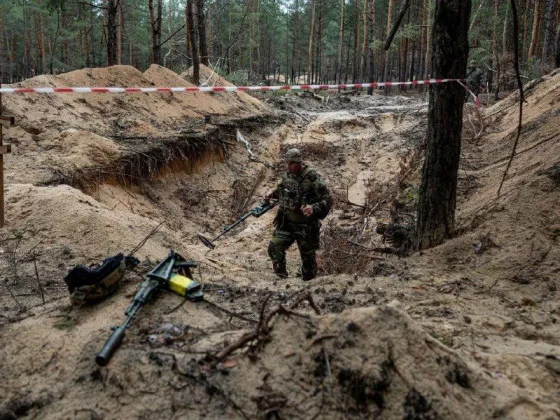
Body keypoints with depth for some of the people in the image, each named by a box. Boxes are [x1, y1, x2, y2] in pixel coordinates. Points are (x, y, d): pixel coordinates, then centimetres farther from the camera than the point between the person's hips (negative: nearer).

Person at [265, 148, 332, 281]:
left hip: (306, 225, -5)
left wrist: (314, 208, -36)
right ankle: (281, 278, 17)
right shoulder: (287, 175, 0)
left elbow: (327, 200, -19)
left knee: (308, 257, 8)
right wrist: (272, 194, 2)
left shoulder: (312, 177, -19)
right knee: (274, 248, -3)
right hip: (286, 222, 5)